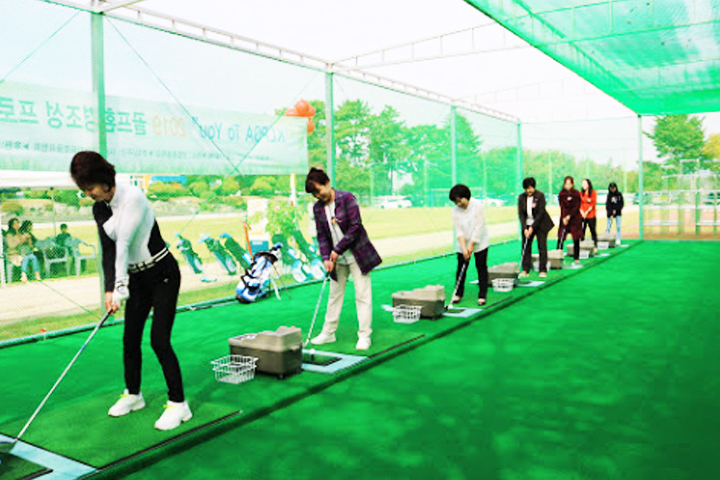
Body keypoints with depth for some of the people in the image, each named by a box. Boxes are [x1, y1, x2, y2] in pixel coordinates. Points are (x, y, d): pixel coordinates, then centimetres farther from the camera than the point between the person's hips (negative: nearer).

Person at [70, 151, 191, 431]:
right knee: (130, 339, 11)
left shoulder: (132, 197, -19)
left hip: (163, 274, -7)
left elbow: (123, 243, -23)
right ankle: (133, 395, 30)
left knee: (159, 340, -11)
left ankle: (178, 403, -1)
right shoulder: (99, 209, 4)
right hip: (137, 278, 7)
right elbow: (108, 251, -3)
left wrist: (120, 289, -23)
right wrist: (110, 290, -16)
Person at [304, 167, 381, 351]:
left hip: (357, 255, -5)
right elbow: (321, 235, 3)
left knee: (362, 294, -2)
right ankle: (328, 332, 24)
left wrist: (338, 250, -16)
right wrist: (326, 257, -11)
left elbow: (355, 227, -17)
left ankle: (364, 335, 5)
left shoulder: (347, 198, -13)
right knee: (334, 294, 13)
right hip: (337, 259, 5)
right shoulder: (318, 208, 2)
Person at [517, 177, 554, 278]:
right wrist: (524, 228, -14)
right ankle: (525, 270, 9)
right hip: (527, 225, 3)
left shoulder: (540, 196, -13)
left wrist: (532, 227, -19)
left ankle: (543, 270, 4)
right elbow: (521, 214, -4)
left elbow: (540, 213, -16)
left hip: (540, 224, -3)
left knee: (542, 247, -3)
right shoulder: (521, 197, -3)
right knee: (526, 247, 3)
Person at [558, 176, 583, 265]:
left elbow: (577, 207, -5)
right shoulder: (561, 194, 0)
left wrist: (569, 216, -14)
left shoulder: (576, 194, -2)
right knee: (560, 238, -7)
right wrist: (564, 218, -15)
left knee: (576, 239, 2)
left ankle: (576, 258, 10)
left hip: (575, 218, 0)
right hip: (564, 218, 0)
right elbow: (562, 207, -4)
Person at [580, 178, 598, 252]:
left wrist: (587, 212, -10)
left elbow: (593, 204, -6)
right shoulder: (581, 193, 8)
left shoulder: (593, 192, -2)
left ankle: (595, 247, 5)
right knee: (582, 231, 0)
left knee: (593, 231, 0)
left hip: (591, 215, -3)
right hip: (582, 215, 3)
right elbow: (579, 204, 4)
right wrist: (582, 212, -8)